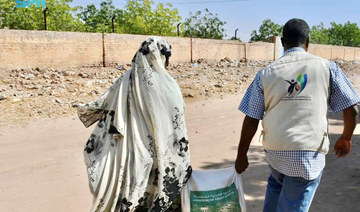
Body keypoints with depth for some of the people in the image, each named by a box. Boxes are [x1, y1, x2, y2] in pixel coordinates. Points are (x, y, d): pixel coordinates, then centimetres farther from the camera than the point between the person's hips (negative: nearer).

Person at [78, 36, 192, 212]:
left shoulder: (125, 81, -2)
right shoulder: (168, 87, -13)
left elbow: (103, 106, 7)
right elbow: (177, 133, -11)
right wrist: (184, 165, -1)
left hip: (128, 157, 4)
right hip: (159, 162, -4)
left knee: (129, 196, 17)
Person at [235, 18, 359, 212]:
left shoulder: (266, 73, 0)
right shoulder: (327, 67, -2)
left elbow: (251, 121, 1)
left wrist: (241, 156, 11)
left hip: (274, 152, 2)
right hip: (309, 154, -2)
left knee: (276, 184, 33)